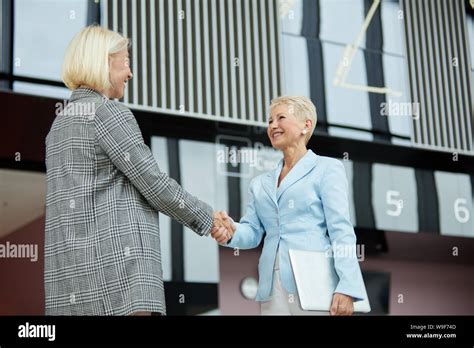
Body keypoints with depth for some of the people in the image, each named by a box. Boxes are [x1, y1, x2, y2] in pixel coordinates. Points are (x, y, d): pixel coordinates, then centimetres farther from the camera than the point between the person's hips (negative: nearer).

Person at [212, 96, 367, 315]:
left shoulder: (327, 169, 4)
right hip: (273, 290, 5)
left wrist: (346, 288, -15)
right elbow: (253, 231, 12)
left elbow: (341, 231, -4)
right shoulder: (260, 184, 21)